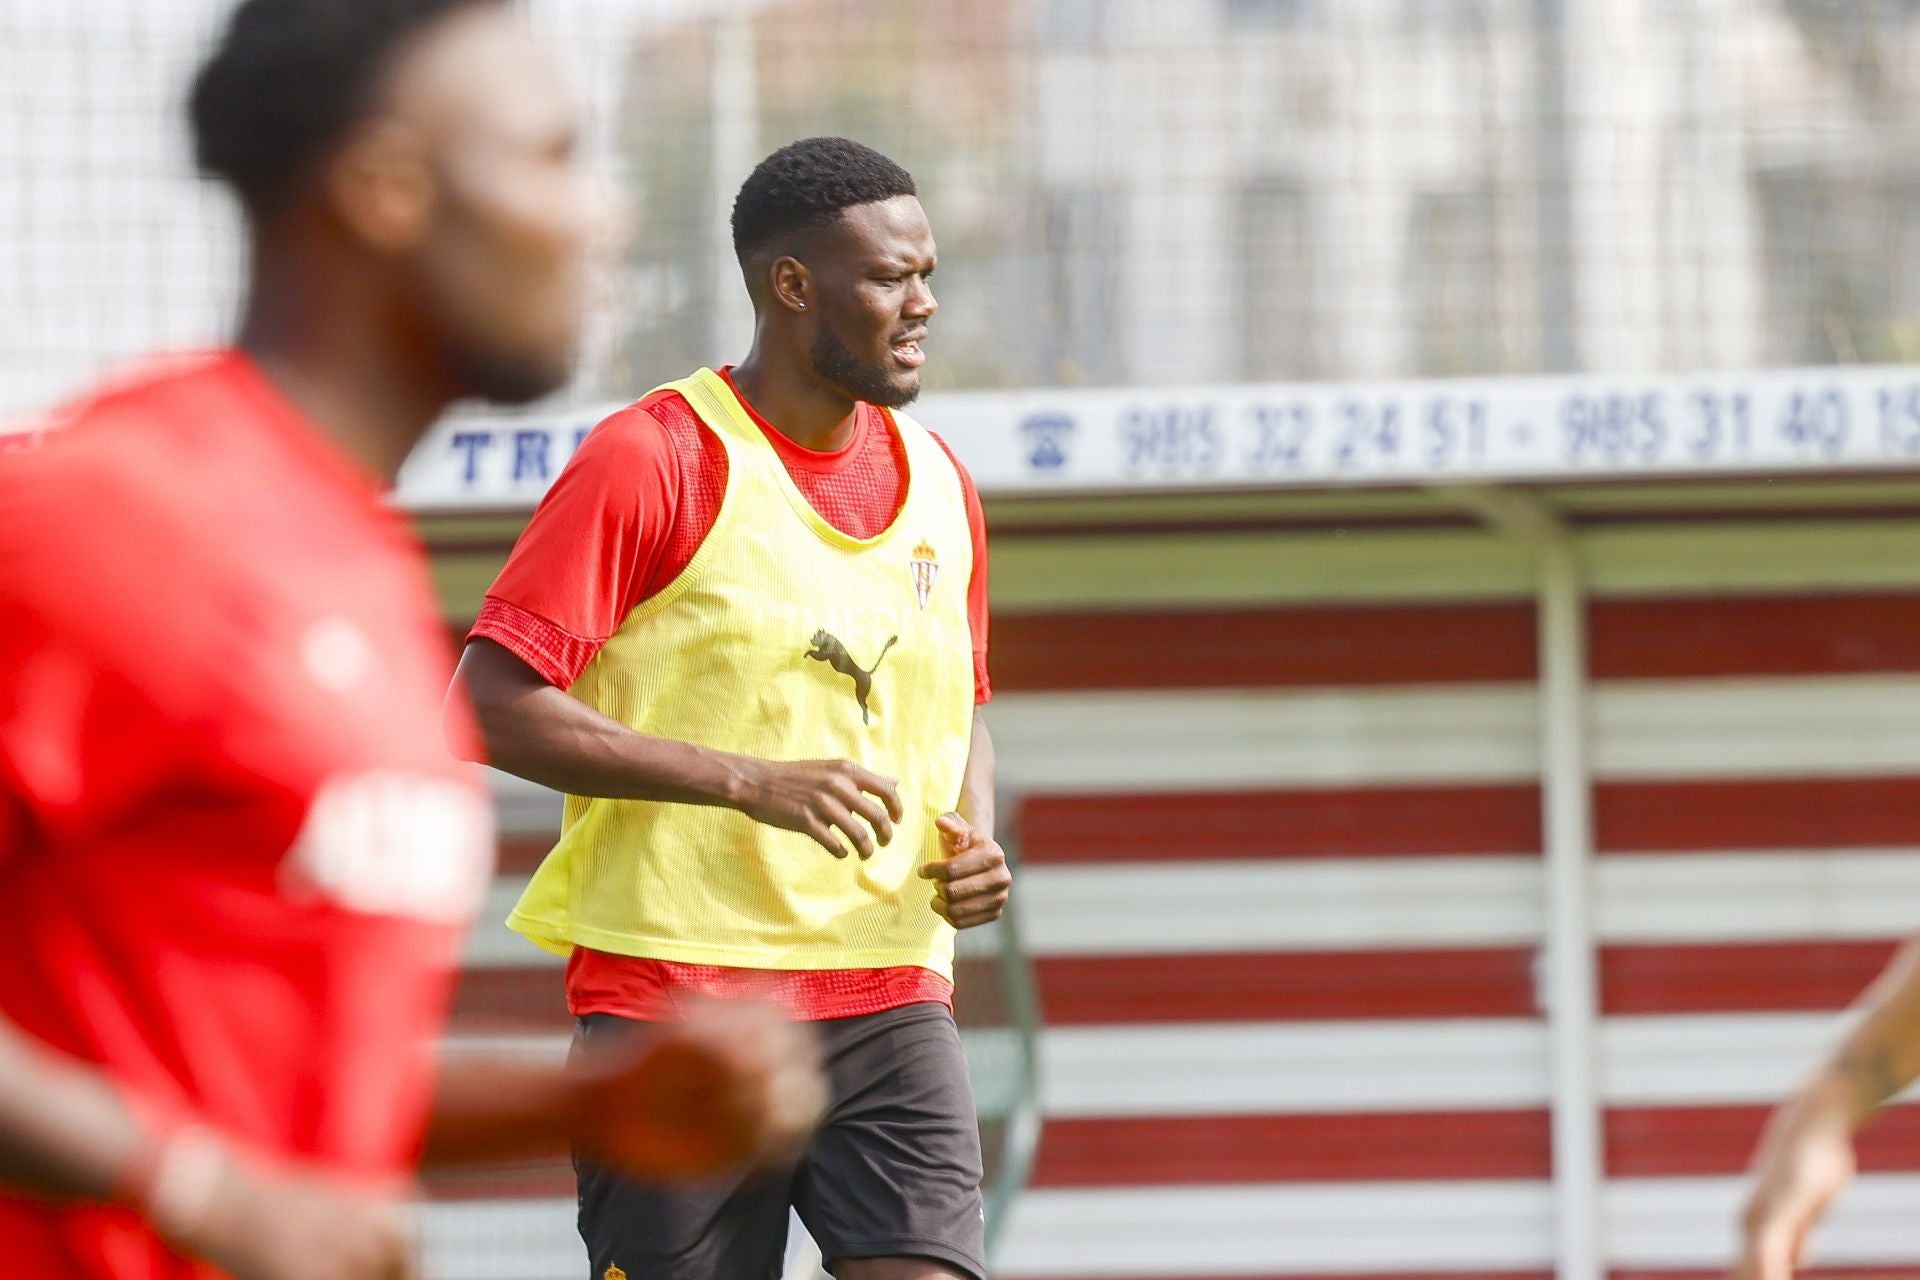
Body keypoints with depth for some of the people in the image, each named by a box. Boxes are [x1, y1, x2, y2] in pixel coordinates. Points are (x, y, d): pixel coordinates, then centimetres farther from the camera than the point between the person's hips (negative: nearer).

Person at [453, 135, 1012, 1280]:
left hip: (888, 988, 5)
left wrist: (973, 842, 5)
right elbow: (493, 704, -13)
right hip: (674, 992, -5)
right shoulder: (653, 459, -8)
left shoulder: (938, 484, 13)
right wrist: (748, 780, -20)